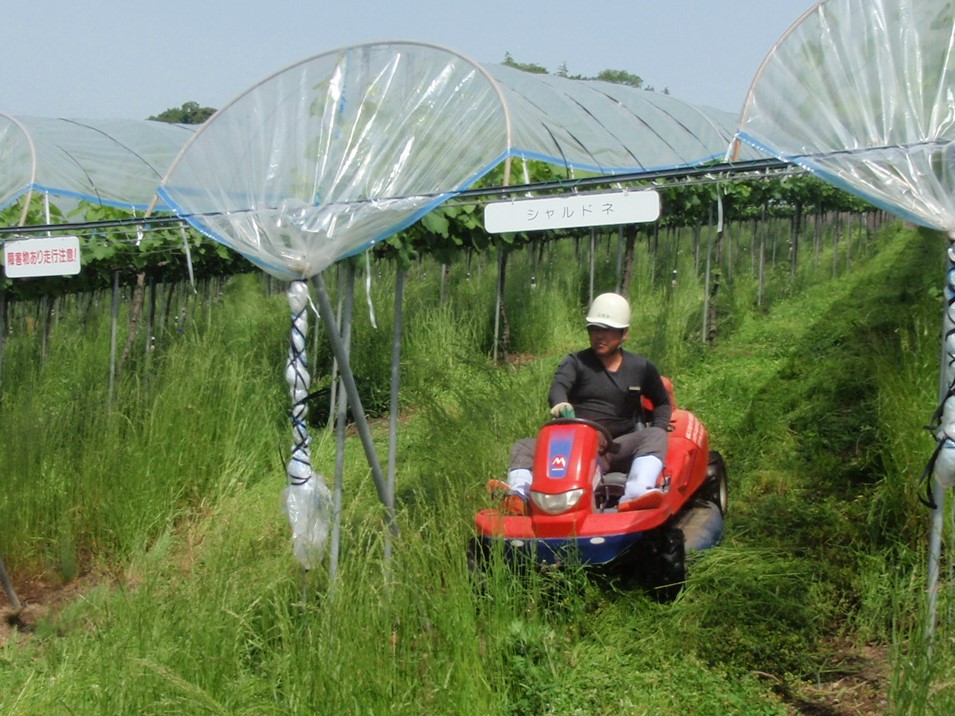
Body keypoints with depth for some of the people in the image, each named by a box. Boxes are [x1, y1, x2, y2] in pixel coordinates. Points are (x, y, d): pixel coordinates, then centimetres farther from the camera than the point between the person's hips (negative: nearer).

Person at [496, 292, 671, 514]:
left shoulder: (641, 368, 12)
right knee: (523, 448, -19)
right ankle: (518, 495, -48)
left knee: (654, 437, -27)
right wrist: (560, 403, -41)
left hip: (615, 448, 0)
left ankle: (635, 494, -54)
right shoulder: (576, 362, 6)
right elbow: (558, 386, -15)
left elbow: (662, 402, 26)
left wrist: (658, 431, 5)